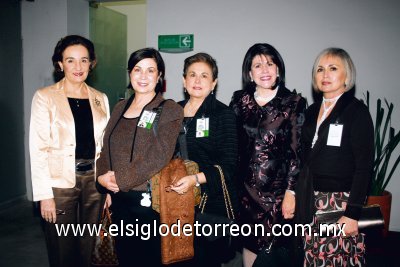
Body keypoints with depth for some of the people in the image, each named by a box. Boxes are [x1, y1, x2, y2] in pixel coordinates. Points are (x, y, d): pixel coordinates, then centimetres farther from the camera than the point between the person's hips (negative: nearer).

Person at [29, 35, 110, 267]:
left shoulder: (100, 99, 7)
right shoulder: (45, 97, -5)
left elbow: (105, 145, 10)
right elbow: (38, 148, -8)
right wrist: (44, 194, -12)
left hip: (94, 180, 3)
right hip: (60, 182, -3)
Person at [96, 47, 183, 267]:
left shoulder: (169, 110, -6)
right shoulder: (120, 108, 12)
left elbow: (158, 156, -17)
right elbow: (106, 148, 11)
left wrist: (120, 179, -16)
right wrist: (103, 177, -7)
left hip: (148, 199, -5)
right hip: (119, 199, 5)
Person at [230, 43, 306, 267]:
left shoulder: (293, 103, -4)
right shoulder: (240, 101, 4)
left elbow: (298, 151, -5)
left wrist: (291, 192, -8)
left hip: (278, 188, -2)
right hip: (246, 188, 3)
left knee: (273, 244, 4)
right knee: (249, 242, 12)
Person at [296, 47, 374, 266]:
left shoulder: (357, 111, -6)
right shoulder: (313, 111, 11)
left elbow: (364, 167, -11)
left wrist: (352, 213, -16)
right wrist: (297, 195, 11)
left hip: (341, 201, -5)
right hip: (311, 201, 5)